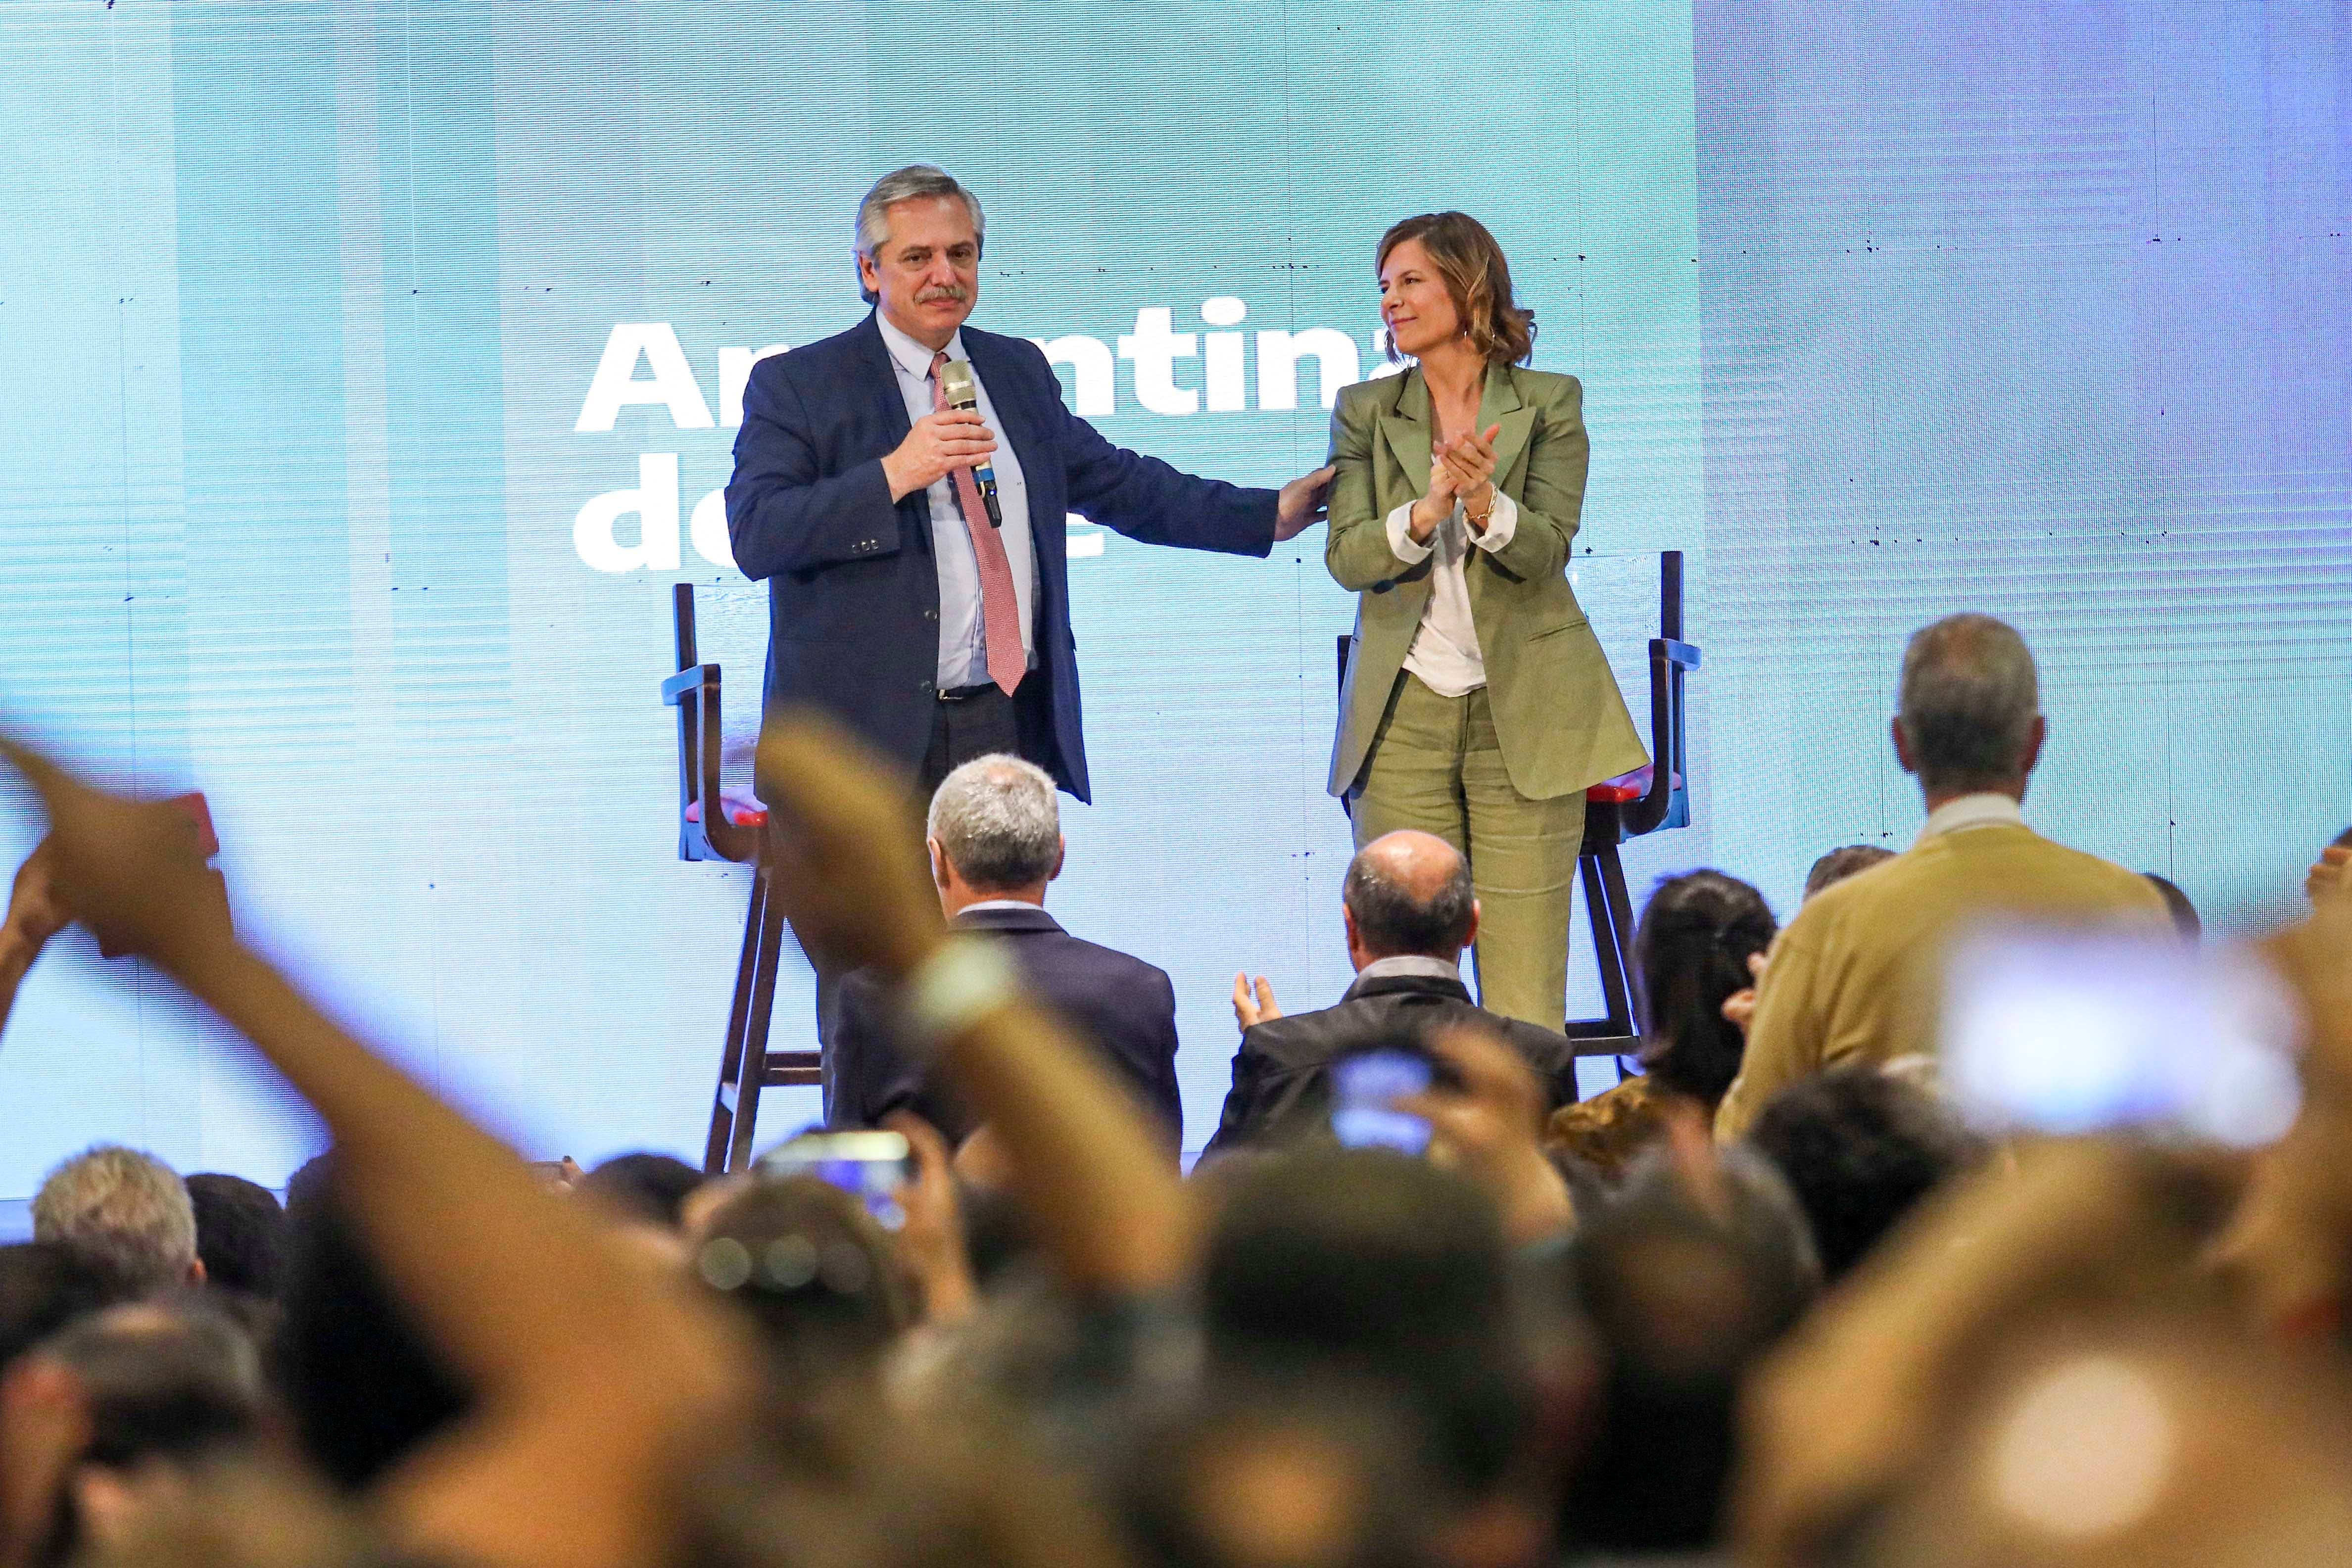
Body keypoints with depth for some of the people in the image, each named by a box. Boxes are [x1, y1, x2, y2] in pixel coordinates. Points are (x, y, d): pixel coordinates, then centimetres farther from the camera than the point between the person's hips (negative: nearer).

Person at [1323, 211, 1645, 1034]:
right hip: (1404, 717, 2)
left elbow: (1546, 548, -8)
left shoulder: (1548, 404, 3)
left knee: (1525, 996, -4)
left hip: (1521, 715, -2)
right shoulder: (1366, 412, 8)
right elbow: (1347, 557, -3)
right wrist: (1427, 510, -22)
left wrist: (1484, 503, -28)